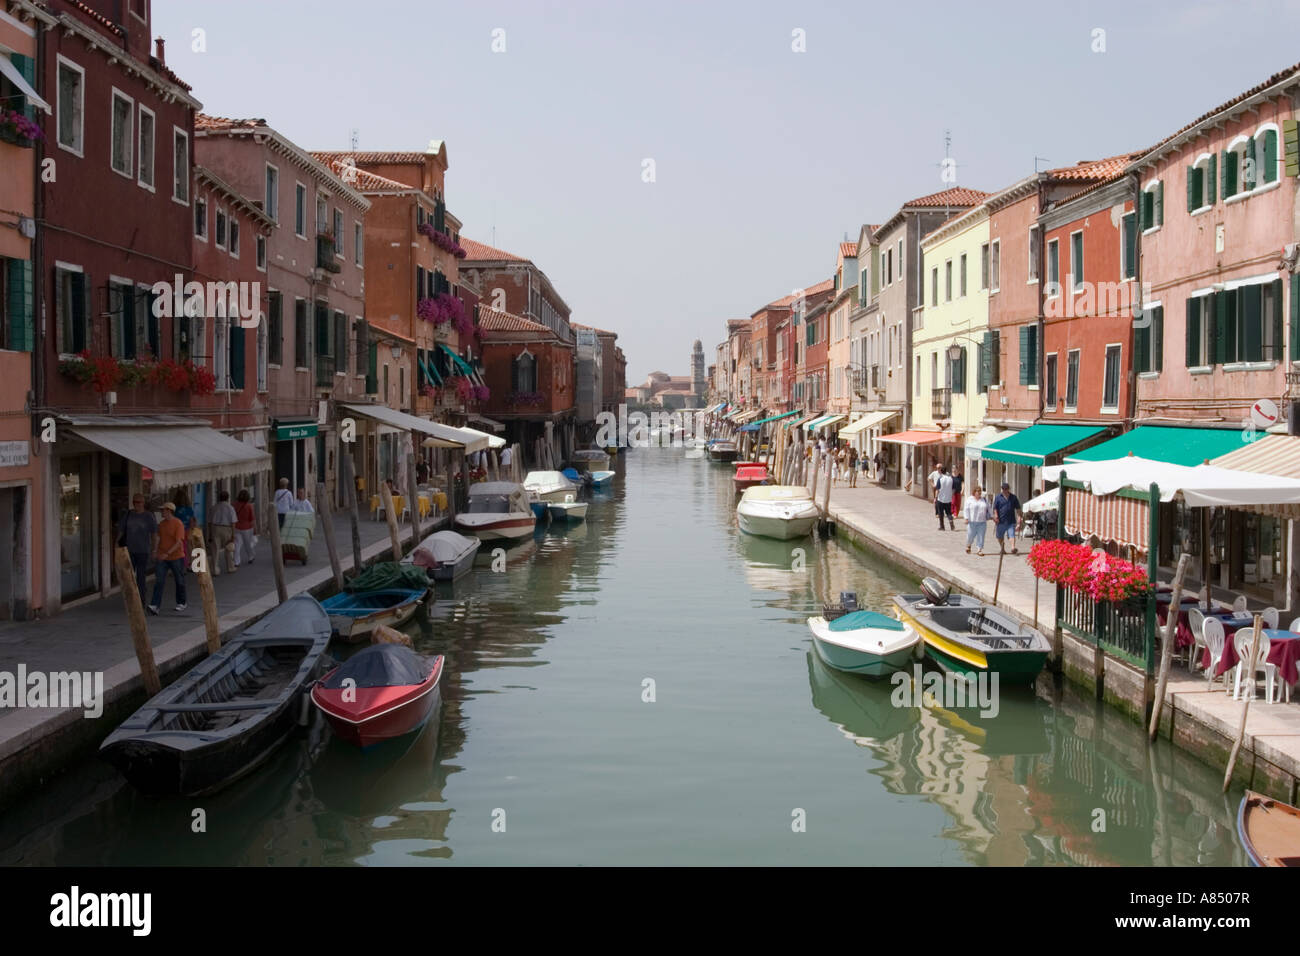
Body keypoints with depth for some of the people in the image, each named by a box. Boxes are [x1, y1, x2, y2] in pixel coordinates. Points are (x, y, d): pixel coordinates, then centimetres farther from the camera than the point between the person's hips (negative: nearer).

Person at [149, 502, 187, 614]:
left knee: (179, 581, 10)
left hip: (176, 557, -5)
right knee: (159, 581, -7)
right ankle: (154, 606, -13)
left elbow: (179, 542, -20)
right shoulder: (161, 524, 7)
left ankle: (181, 603, 27)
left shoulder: (178, 524, -14)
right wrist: (156, 552, 7)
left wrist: (167, 553, -27)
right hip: (162, 558, 5)